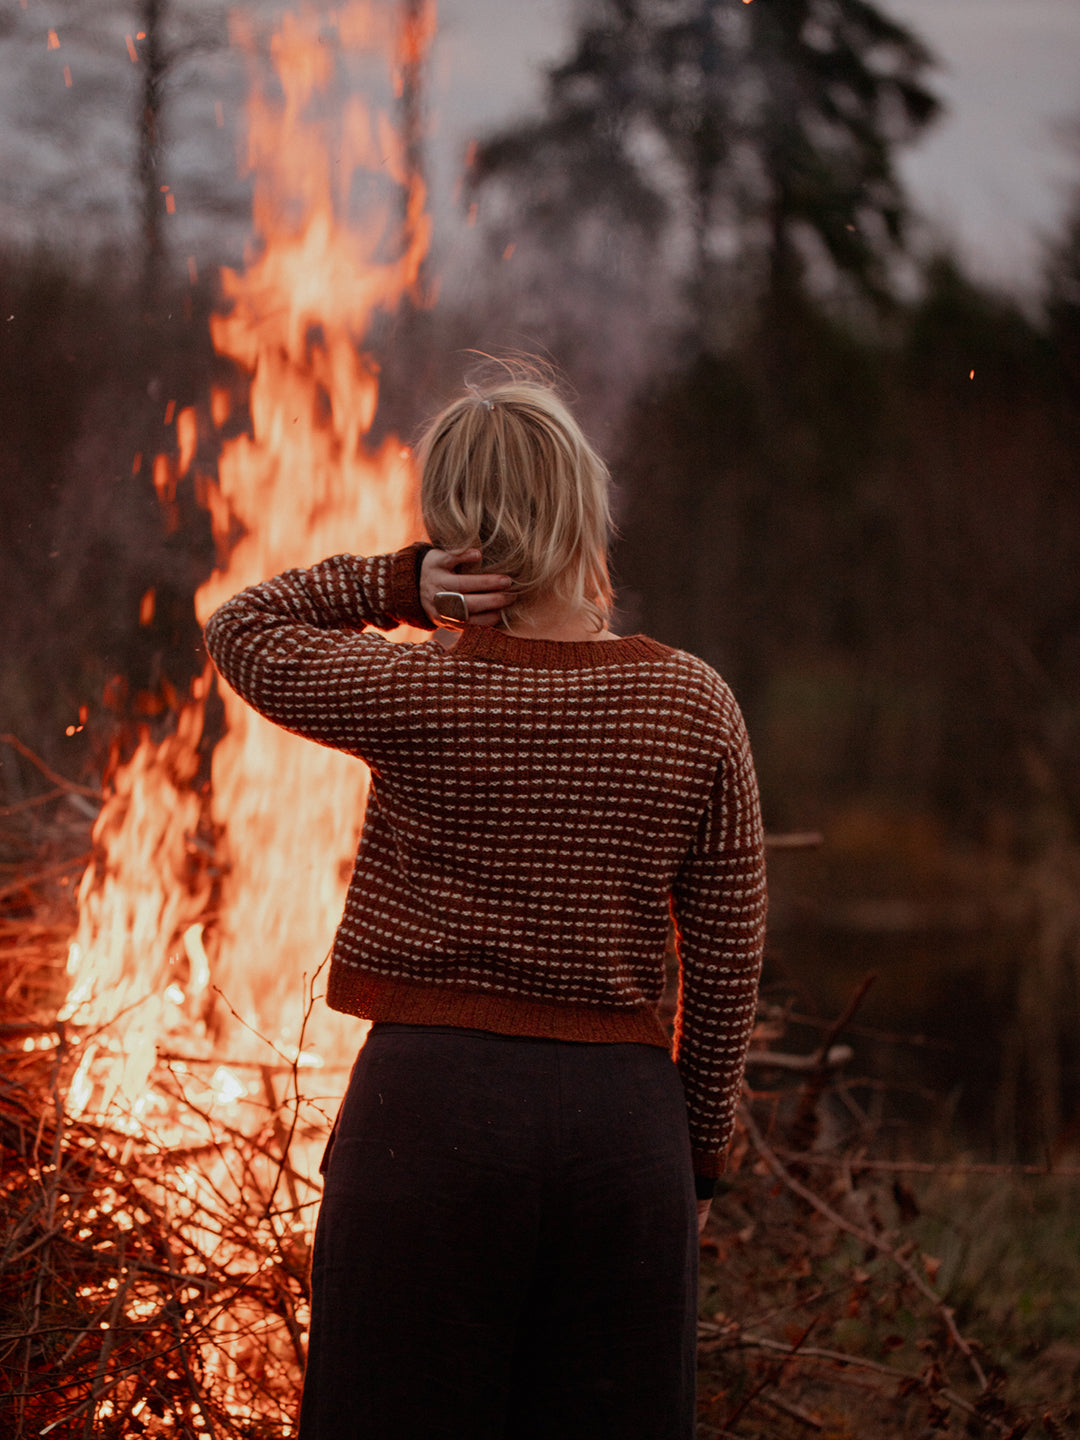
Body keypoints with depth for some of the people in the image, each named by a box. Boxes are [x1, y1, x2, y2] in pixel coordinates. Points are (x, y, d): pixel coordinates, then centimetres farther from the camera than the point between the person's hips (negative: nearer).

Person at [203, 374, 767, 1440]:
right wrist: (698, 1154, 13)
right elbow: (729, 961, 3)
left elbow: (240, 628, 11)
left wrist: (399, 585, 0)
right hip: (624, 1112, 3)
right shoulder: (692, 705, -1)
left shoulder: (421, 694, -8)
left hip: (433, 1107, -2)